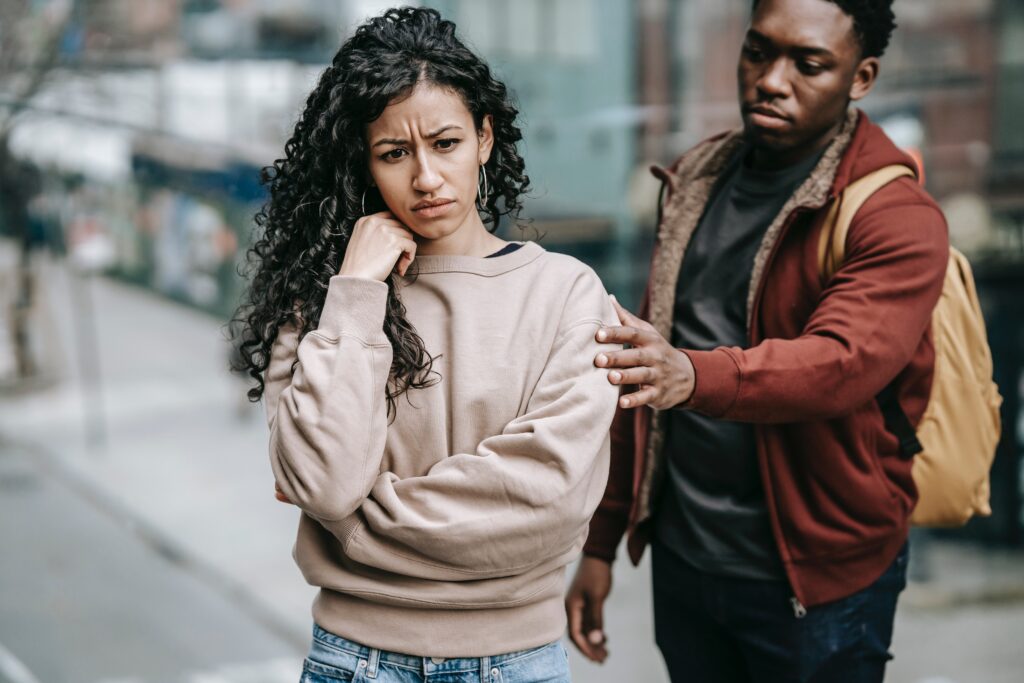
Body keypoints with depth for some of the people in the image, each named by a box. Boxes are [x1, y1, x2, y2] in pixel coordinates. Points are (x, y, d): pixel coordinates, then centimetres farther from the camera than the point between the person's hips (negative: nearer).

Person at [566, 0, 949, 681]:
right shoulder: (697, 182, 7)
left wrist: (694, 376, -49)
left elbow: (844, 361, -31)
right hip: (681, 563, 5)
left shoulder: (897, 216, -13)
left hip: (817, 585, -5)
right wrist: (601, 542, 11)